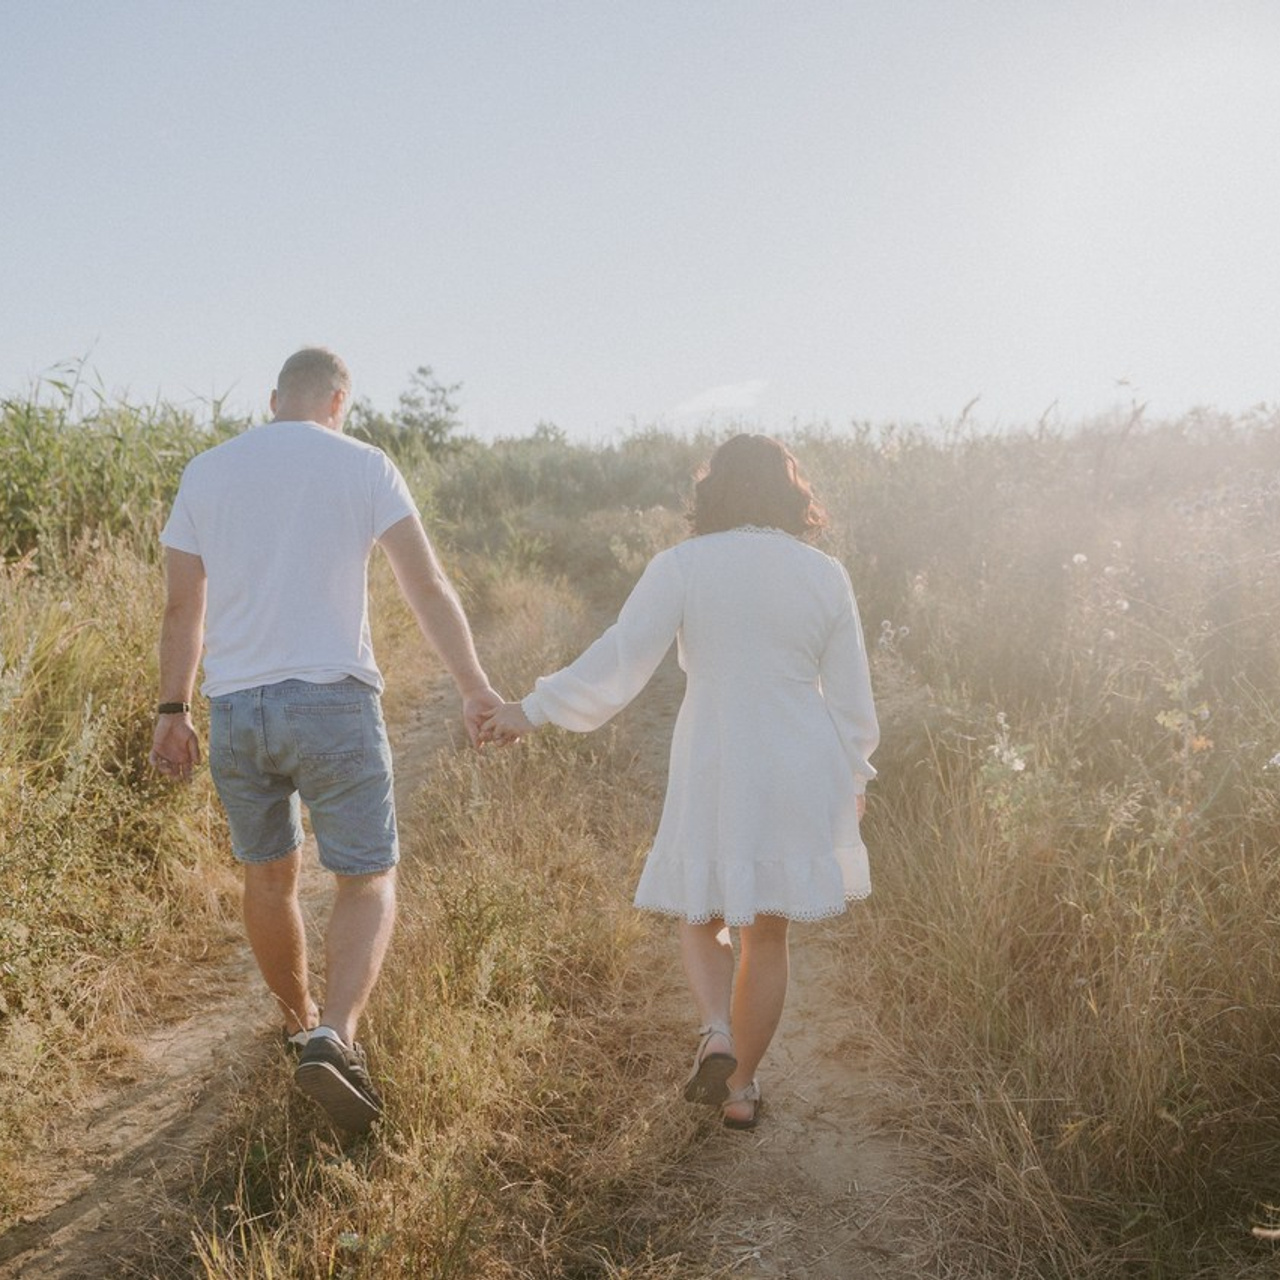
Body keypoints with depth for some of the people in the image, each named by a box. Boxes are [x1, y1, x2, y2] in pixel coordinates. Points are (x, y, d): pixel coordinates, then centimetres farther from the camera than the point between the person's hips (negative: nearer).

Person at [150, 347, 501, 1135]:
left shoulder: (207, 471, 10)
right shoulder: (363, 466, -1)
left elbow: (183, 606, 10)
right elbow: (427, 584, -8)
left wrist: (174, 709, 16)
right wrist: (475, 687, -7)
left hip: (235, 709, 4)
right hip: (331, 700, -4)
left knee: (269, 874, 21)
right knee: (370, 882, 4)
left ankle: (300, 1021, 38)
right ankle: (334, 1037, -17)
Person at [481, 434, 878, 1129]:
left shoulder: (682, 566, -5)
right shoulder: (826, 576, 1)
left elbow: (617, 660, -10)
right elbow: (850, 694, 4)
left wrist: (533, 709, -3)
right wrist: (854, 778, 17)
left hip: (714, 769, -2)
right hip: (802, 772, 2)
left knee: (703, 914, 17)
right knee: (768, 930, 13)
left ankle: (716, 1032, -7)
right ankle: (741, 1085, 20)